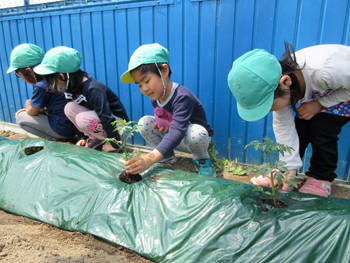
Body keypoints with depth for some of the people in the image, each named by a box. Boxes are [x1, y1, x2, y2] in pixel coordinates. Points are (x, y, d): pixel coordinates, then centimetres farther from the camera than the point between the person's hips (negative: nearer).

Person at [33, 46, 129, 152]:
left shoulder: (93, 90, -30)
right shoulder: (71, 88, -2)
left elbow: (107, 119, -29)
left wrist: (115, 144, -25)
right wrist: (83, 137, 6)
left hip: (118, 121, -8)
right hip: (97, 116, 8)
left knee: (82, 119, -31)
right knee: (69, 108, -12)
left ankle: (116, 138, -9)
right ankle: (95, 138, 1)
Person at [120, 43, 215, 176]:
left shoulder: (182, 97, -33)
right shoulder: (155, 97, -6)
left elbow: (176, 132, -45)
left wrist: (149, 159, -57)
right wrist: (160, 123, -18)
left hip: (197, 139, -6)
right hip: (173, 140, 7)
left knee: (194, 132, -41)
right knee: (144, 122, -13)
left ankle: (202, 160, -6)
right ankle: (167, 156, 7)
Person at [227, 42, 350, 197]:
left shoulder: (326, 71, -46)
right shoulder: (278, 88, -26)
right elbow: (283, 128, -20)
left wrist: (319, 103, -27)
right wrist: (289, 172, -19)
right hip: (314, 92, 4)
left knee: (322, 132, -16)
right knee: (299, 128, -5)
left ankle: (321, 179, 6)